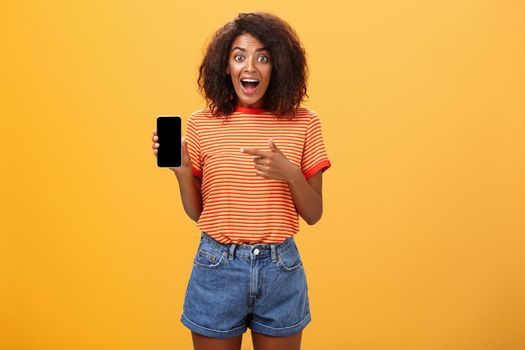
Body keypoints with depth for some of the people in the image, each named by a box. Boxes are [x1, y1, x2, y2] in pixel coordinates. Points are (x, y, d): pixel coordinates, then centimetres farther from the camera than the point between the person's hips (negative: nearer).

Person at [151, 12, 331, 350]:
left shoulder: (303, 123, -4)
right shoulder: (201, 123, -4)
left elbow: (314, 214, -2)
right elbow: (197, 213, 2)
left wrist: (290, 174, -19)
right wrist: (181, 170, -15)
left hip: (280, 269, 1)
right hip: (217, 267, 0)